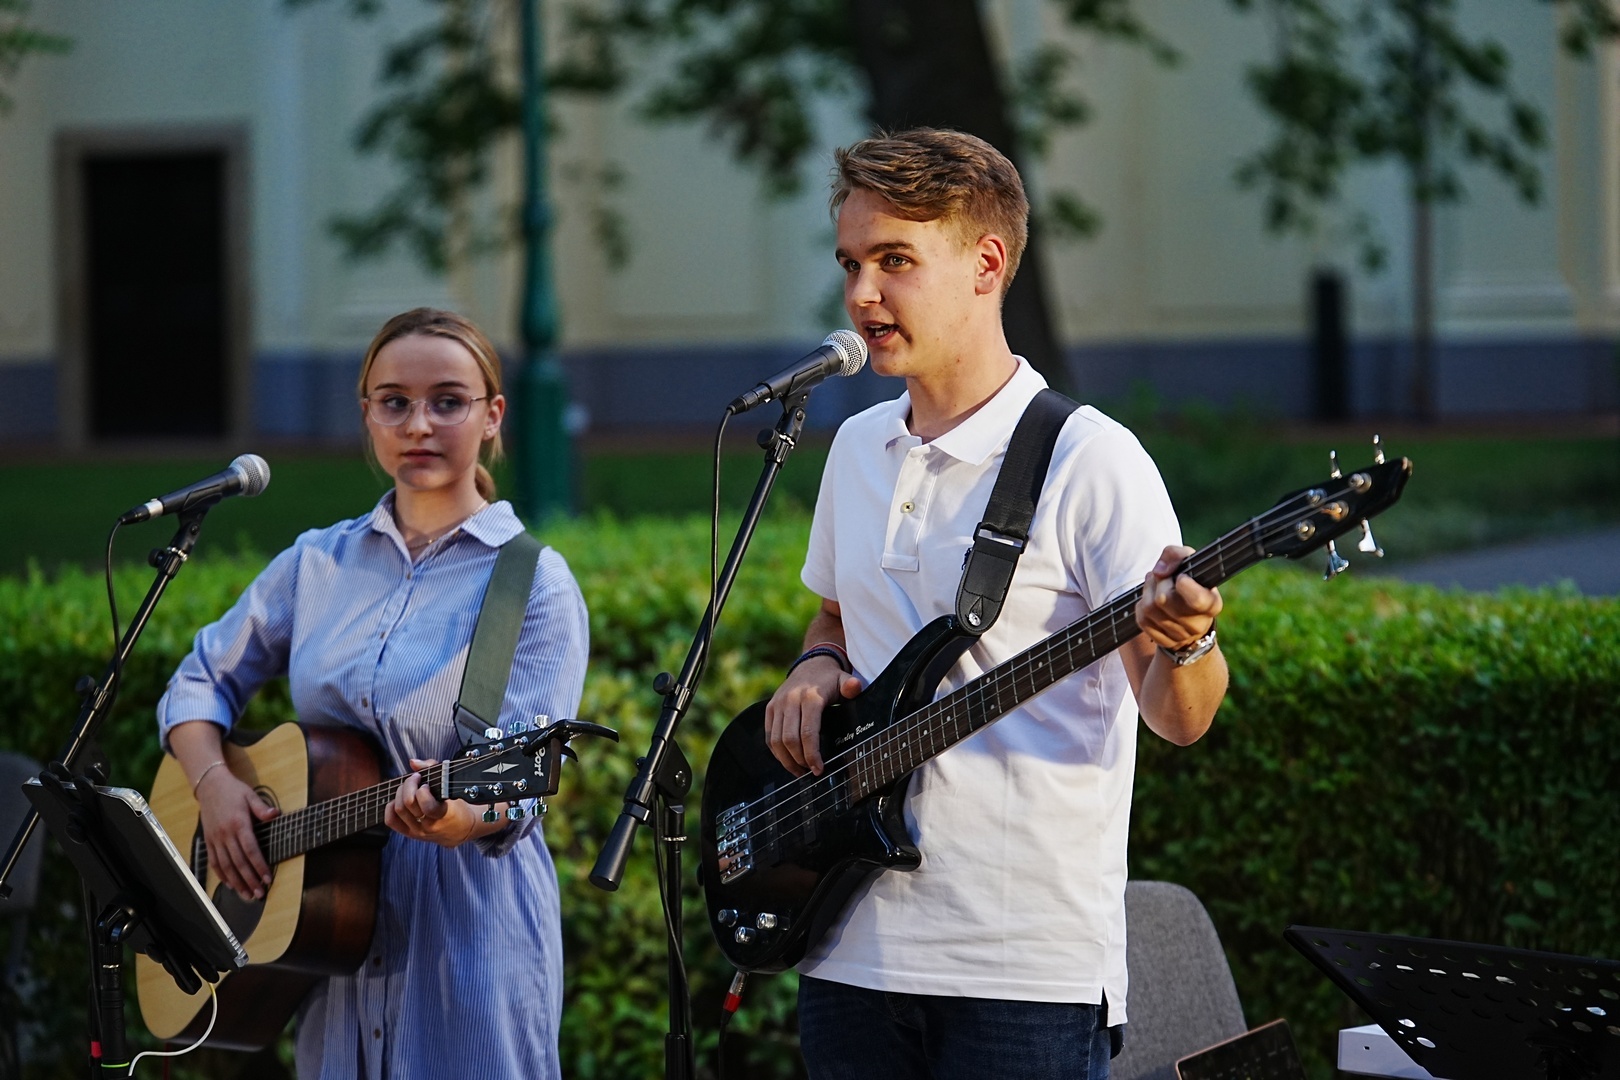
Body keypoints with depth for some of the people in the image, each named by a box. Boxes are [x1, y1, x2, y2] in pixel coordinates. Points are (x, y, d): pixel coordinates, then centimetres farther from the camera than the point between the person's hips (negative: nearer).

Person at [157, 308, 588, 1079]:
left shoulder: (534, 582, -6)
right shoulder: (318, 564, 9)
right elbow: (202, 680, 16)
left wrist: (459, 815, -37)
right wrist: (213, 783, -3)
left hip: (468, 924, -4)